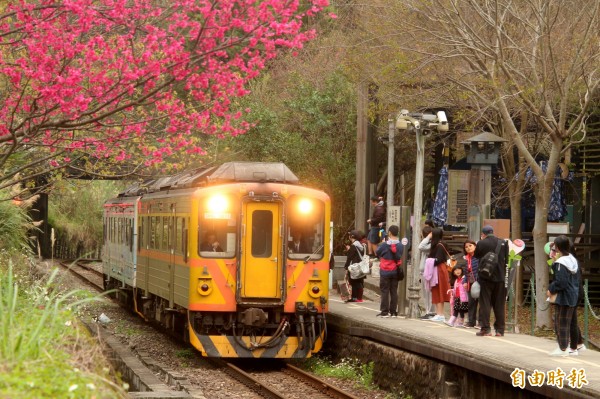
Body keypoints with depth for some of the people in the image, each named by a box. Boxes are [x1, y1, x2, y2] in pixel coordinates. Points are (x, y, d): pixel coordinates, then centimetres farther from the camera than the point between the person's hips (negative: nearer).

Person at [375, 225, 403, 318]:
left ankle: (385, 311, -1)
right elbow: (402, 257, 7)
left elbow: (377, 253, 1)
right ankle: (393, 312, 10)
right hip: (395, 272, 4)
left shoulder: (384, 245, -13)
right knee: (394, 291, 9)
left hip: (385, 271, -4)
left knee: (384, 291, 1)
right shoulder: (401, 246, -2)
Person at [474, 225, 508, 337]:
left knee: (485, 303, 2)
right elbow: (507, 258, 8)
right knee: (499, 304, 8)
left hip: (485, 277, -3)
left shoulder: (481, 243, -9)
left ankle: (485, 328, -3)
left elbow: (476, 255, 5)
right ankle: (500, 330, 9)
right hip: (500, 277, 3)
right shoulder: (503, 243, 1)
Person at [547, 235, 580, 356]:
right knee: (572, 323, 15)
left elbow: (560, 282, -23)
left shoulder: (560, 263, -19)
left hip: (563, 298, -9)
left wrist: (551, 290, -8)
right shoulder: (572, 259, 9)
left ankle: (563, 348, -1)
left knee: (561, 323, -2)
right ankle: (573, 348, 23)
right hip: (574, 296, 9)